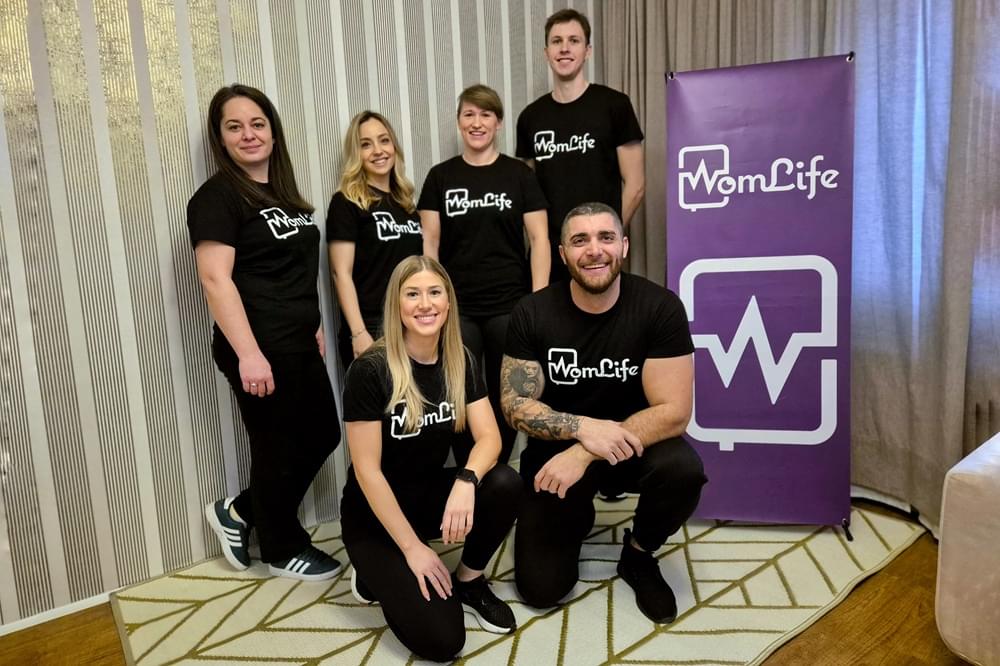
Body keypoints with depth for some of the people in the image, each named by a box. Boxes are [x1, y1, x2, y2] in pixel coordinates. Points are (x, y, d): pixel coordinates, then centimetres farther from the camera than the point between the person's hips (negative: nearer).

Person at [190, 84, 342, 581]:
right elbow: (215, 279, -19)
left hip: (299, 343, 9)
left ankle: (237, 513, 31)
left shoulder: (282, 191, 14)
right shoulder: (218, 197, -10)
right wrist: (249, 354, -24)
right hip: (260, 349, -9)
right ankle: (282, 551, 28)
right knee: (280, 449, 5)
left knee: (323, 435, 15)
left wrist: (315, 325, 18)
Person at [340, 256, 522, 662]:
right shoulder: (370, 370, -21)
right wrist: (412, 547, -18)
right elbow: (367, 469, -19)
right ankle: (377, 574, 12)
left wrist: (466, 481, -33)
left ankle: (468, 581, 0)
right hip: (376, 514, -5)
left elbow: (489, 437, -11)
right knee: (440, 640, -18)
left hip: (431, 493, 5)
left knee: (505, 484, -26)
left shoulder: (460, 362, -4)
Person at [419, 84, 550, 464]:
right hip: (457, 307, 1)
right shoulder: (440, 177, 6)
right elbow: (429, 243, 5)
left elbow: (539, 238, 0)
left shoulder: (518, 174, 3)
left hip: (510, 304, 0)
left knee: (507, 396, 9)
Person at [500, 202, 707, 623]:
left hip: (633, 440, 0)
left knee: (684, 471, -34)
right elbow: (515, 405, -12)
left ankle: (638, 555, 1)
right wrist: (583, 427, -31)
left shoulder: (660, 307, -18)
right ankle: (576, 517, 27)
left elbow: (672, 411, -21)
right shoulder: (532, 313, -14)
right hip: (556, 446, 0)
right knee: (539, 587, -8)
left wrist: (583, 455, -29)